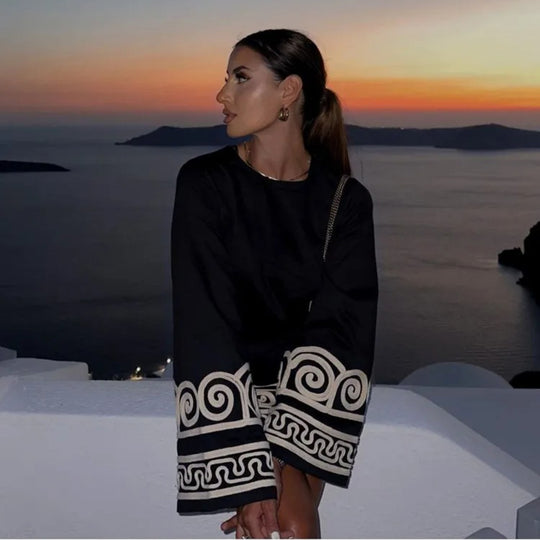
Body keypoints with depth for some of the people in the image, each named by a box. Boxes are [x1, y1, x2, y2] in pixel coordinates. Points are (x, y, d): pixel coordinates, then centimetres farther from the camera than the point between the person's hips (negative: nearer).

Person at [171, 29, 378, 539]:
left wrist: (293, 469, -27)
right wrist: (250, 479, -26)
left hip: (307, 384, 1)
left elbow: (343, 327, -14)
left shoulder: (347, 200, -5)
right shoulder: (204, 182, -8)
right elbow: (205, 324, -17)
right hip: (224, 383, -1)